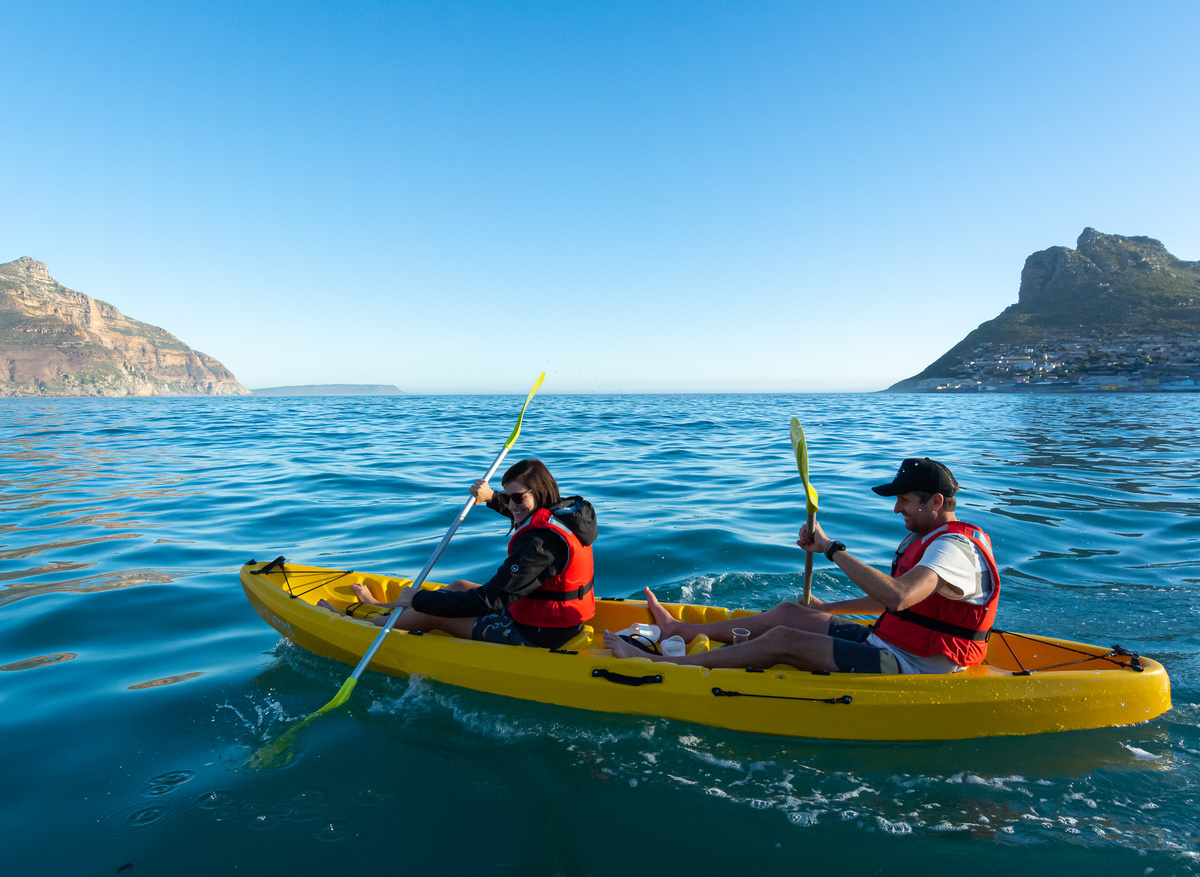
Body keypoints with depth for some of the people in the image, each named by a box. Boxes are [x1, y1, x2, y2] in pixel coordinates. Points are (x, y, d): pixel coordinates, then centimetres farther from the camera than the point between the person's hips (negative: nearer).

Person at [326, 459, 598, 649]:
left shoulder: (540, 542, -30)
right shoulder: (564, 511, -1)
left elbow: (489, 600, -30)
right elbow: (522, 511, 25)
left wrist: (421, 599, -20)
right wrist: (492, 498, 7)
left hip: (537, 637, -9)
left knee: (434, 614, 4)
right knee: (458, 587, 20)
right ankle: (381, 607, 42)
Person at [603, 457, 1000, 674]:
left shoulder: (955, 548, -21)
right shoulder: (926, 539, 13)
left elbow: (897, 597, -40)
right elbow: (888, 599, 22)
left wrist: (833, 549, -33)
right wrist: (828, 608, 21)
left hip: (910, 669, -10)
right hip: (891, 645, 10)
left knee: (782, 640, -16)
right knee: (787, 612, 8)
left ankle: (657, 666, -10)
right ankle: (679, 629, 21)